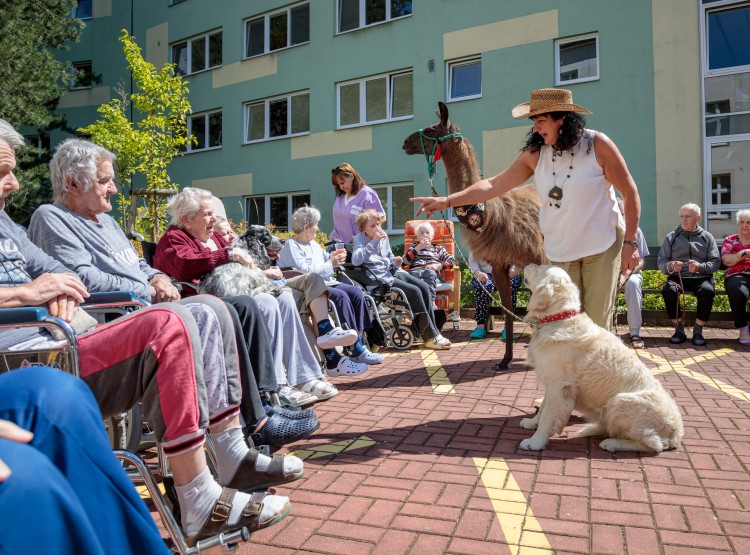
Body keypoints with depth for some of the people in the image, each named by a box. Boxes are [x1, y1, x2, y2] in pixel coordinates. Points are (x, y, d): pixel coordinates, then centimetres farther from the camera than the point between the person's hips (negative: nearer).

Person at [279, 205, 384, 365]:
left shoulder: (313, 243, 22)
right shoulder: (290, 246, -6)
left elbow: (323, 259, 33)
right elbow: (304, 272, -18)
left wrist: (332, 256, 10)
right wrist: (331, 264, -14)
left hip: (326, 282, 9)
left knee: (356, 292, -12)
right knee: (341, 296, -30)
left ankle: (360, 339, -16)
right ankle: (356, 350, -27)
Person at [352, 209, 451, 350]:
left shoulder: (383, 237, 13)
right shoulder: (360, 239, -7)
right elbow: (355, 260, -27)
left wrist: (395, 261, 3)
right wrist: (374, 242, -28)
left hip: (393, 272, 8)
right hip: (381, 278, -8)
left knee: (424, 287, -9)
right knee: (414, 291, -22)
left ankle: (432, 330, -5)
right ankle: (430, 336, -14)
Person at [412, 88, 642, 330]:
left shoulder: (597, 144, -9)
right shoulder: (535, 153, -1)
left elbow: (630, 193, -4)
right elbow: (494, 185, -3)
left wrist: (630, 242, -8)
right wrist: (447, 200, -11)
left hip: (602, 247, -3)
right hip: (560, 252, 3)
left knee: (597, 322, 0)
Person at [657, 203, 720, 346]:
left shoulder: (707, 237, 15)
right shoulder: (671, 237, 14)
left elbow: (716, 262, 6)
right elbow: (661, 261, 7)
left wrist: (700, 267, -16)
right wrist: (670, 267, -17)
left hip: (701, 277, 0)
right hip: (677, 277, 0)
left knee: (707, 291, -34)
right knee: (668, 289, -34)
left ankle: (698, 331, -18)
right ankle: (679, 330, -18)